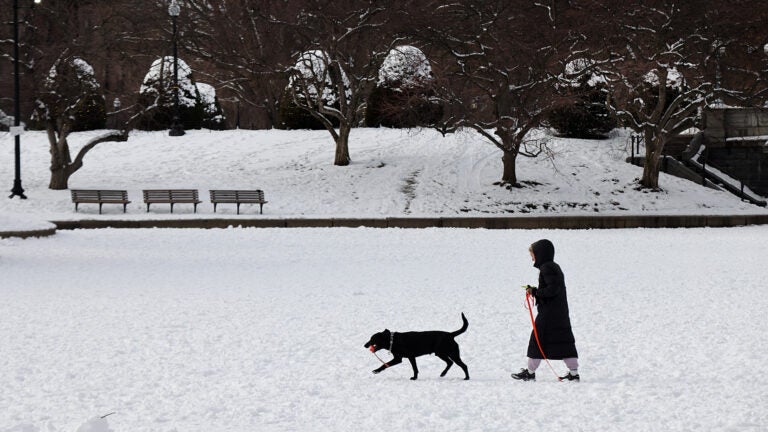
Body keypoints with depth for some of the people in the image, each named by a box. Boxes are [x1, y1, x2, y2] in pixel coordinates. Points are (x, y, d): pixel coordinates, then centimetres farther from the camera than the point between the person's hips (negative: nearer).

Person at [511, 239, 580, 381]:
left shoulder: (546, 268, -14)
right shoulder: (555, 267, 17)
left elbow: (553, 289, -23)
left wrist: (536, 292, -15)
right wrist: (535, 291, 13)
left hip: (548, 313, -9)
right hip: (561, 314, 9)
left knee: (537, 340, 1)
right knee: (564, 341, 8)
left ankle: (530, 372, 8)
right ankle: (574, 373, 5)